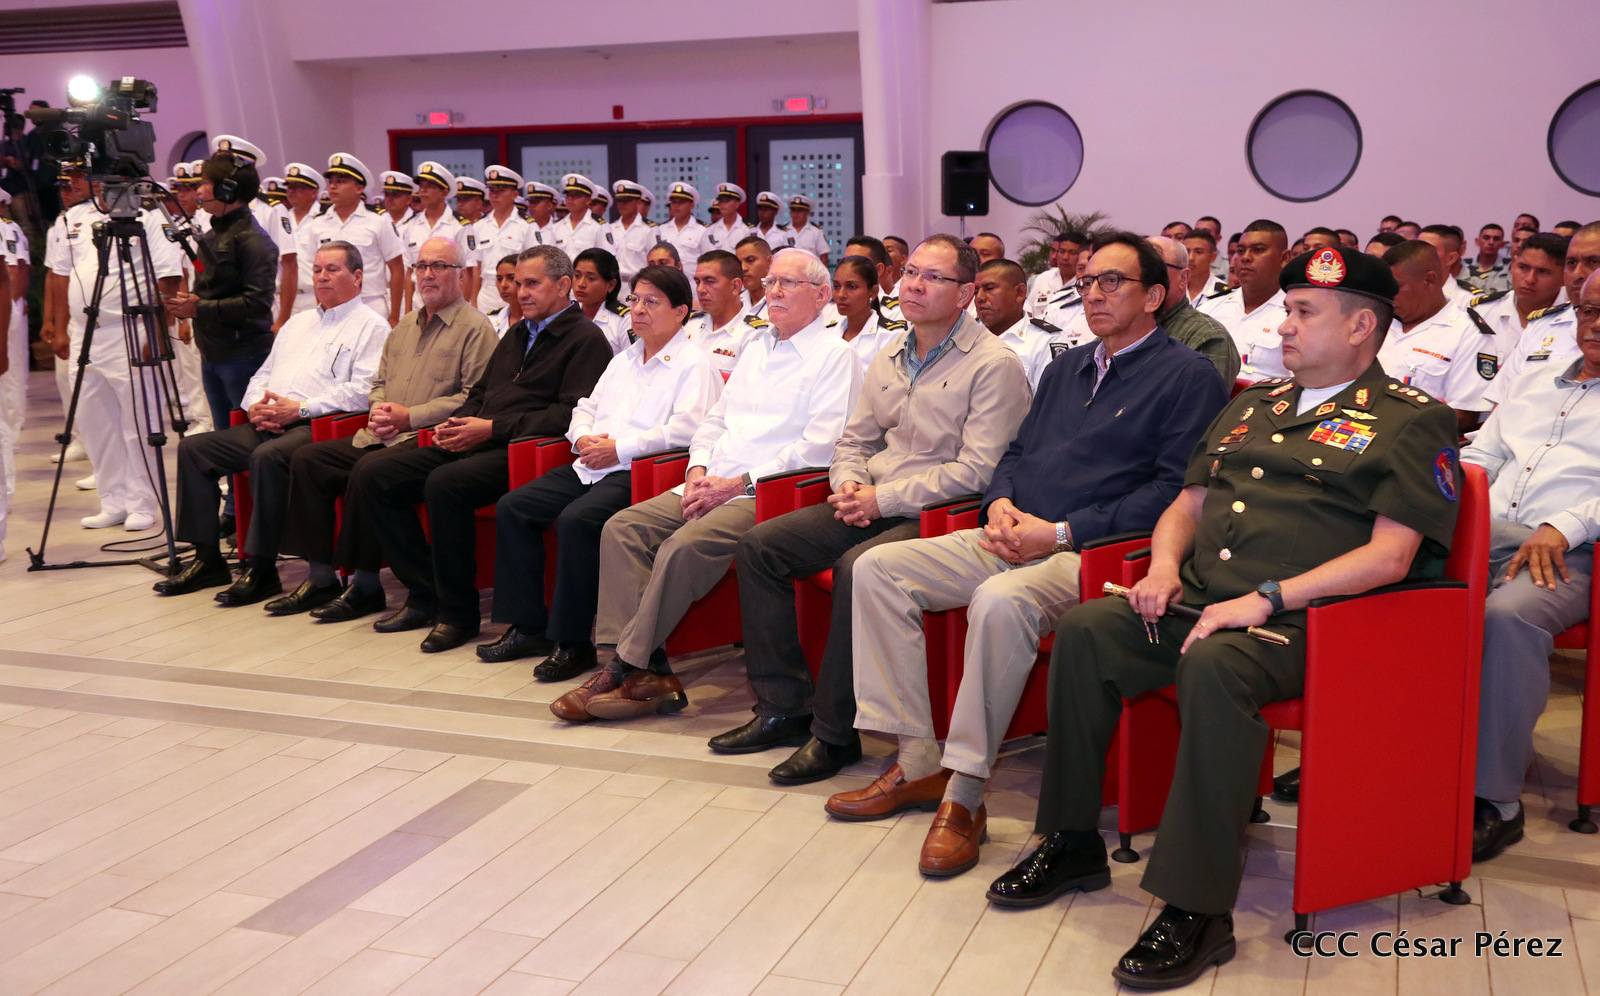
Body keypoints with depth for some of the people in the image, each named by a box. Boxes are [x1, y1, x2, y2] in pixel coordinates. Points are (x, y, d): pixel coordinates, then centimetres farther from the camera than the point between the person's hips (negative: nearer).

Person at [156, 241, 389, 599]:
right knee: (193, 448, -5)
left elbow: (364, 391, -13)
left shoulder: (371, 326, 2)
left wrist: (301, 408, -17)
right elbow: (262, 376, 27)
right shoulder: (297, 323, 28)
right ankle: (207, 559, -1)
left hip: (315, 426, -8)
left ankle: (261, 569, -24)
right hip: (267, 426, 8)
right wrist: (257, 406, 3)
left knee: (267, 457, -35)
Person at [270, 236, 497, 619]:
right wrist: (379, 408, 3)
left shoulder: (475, 327, -4)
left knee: (368, 469, -32)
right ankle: (320, 576, -3)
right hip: (380, 437, 9)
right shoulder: (405, 325, 23)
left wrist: (410, 416, -15)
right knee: (307, 459, -6)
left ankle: (365, 584, -18)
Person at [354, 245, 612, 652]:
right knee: (372, 478, -4)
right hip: (474, 444, 9)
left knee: (445, 483, -35)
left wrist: (492, 428, -16)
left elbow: (572, 414, -14)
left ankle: (458, 612, -20)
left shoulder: (586, 339, -2)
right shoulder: (517, 335, 27)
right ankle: (424, 594, 1)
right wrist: (457, 423, 8)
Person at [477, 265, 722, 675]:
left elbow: (685, 430, -16)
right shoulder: (623, 360, 26)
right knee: (512, 507, -4)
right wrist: (584, 438, 5)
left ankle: (573, 641, -21)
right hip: (591, 465, 9)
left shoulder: (694, 365, -2)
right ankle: (527, 626, 0)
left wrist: (619, 448, -16)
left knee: (577, 520, -32)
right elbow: (585, 408, 29)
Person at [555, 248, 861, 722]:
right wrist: (698, 472, 3)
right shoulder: (757, 348, 24)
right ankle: (650, 672, -19)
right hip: (714, 486, 8)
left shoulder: (835, 356, -1)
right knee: (622, 528, -12)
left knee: (683, 547, -30)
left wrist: (739, 484, -15)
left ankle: (629, 666, -18)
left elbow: (820, 447, -12)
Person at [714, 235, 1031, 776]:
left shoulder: (994, 364, -8)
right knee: (759, 545, -5)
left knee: (858, 566, -34)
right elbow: (853, 440, 22)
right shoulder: (888, 359, 16)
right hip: (871, 504, 8)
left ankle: (835, 732, -19)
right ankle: (784, 706, -1)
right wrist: (851, 486, -2)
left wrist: (883, 498, -16)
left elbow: (975, 471, -16)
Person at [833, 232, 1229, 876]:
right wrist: (1001, 503, 3)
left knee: (1000, 601, -39)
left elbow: (1174, 490, -11)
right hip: (1014, 540, 8)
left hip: (1091, 553, -8)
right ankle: (916, 762, -8)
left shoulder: (1187, 376, 0)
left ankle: (965, 791, -26)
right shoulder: (1066, 366, 24)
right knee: (877, 569, -9)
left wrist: (1062, 532, -16)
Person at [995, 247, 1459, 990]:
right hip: (1200, 599, 7)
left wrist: (1268, 600, -20)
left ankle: (1199, 908, -28)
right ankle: (1073, 843, -2)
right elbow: (1187, 503, 25)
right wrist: (1165, 567, 3)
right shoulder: (1253, 406, 22)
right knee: (1084, 630, -15)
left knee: (1215, 666, -36)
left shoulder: (1411, 421, 1)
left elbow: (1390, 556, -11)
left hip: (1300, 622, -7)